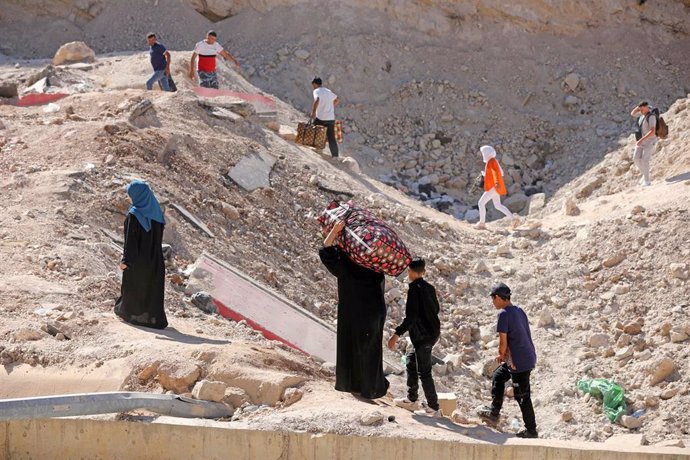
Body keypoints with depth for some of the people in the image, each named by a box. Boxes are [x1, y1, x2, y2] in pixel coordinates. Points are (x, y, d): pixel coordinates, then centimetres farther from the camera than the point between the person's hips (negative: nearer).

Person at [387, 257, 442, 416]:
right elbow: (436, 309, 21)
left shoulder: (414, 290, -17)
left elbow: (410, 317, -24)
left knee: (424, 371, -4)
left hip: (423, 336, -9)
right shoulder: (430, 288, 8)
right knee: (411, 361, 21)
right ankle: (412, 400, 27)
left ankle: (434, 408, -2)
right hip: (434, 332, 9)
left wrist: (397, 334, -23)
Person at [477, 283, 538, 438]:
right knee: (498, 376, 23)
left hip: (519, 362, -9)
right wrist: (505, 355, 15)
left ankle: (531, 430, 10)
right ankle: (494, 412, 30)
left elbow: (503, 341, -16)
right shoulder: (519, 311, 11)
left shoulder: (504, 314, -16)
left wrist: (501, 355, 4)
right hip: (528, 357, 9)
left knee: (522, 396, 2)